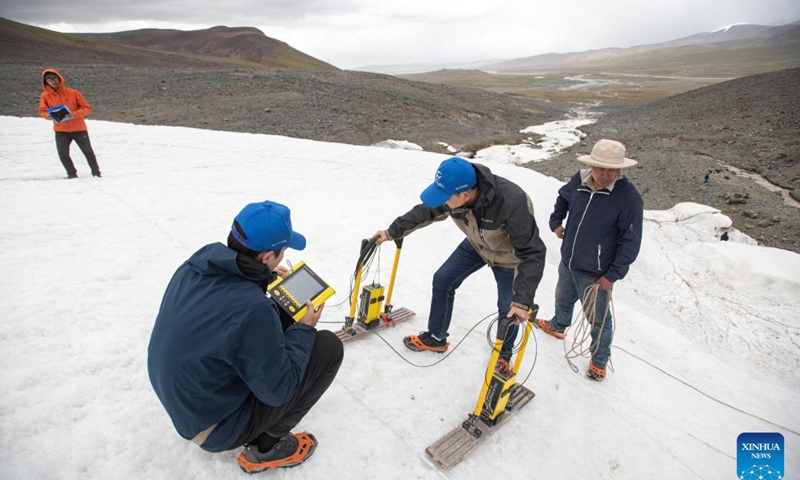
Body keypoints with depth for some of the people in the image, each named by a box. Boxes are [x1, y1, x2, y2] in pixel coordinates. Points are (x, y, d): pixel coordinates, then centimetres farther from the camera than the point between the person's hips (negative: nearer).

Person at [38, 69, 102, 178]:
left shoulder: (72, 93, -7)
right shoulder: (45, 96, -1)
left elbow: (87, 108, -6)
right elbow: (42, 111, 8)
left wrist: (75, 115, -21)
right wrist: (48, 115, -15)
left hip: (78, 128, -1)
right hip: (61, 130, 1)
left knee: (88, 152, 9)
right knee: (62, 153, -10)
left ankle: (96, 172, 24)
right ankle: (72, 174, 8)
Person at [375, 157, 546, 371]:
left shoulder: (512, 203, -44)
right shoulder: (452, 191, -28)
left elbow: (532, 253, -39)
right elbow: (425, 212, -8)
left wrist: (522, 300, -45)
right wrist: (392, 232, -2)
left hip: (510, 255, -4)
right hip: (476, 245, 5)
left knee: (509, 310, 5)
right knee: (442, 280, 3)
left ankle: (503, 354, 35)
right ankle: (436, 337, 24)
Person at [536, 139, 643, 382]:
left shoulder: (629, 197, -23)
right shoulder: (579, 181, -9)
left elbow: (630, 242, -18)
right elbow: (563, 198, 16)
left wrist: (613, 275, -18)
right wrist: (556, 222, 6)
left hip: (595, 273, -5)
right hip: (568, 261, 6)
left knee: (598, 318, 12)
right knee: (563, 298, 30)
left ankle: (599, 359, 37)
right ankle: (558, 325, 60)